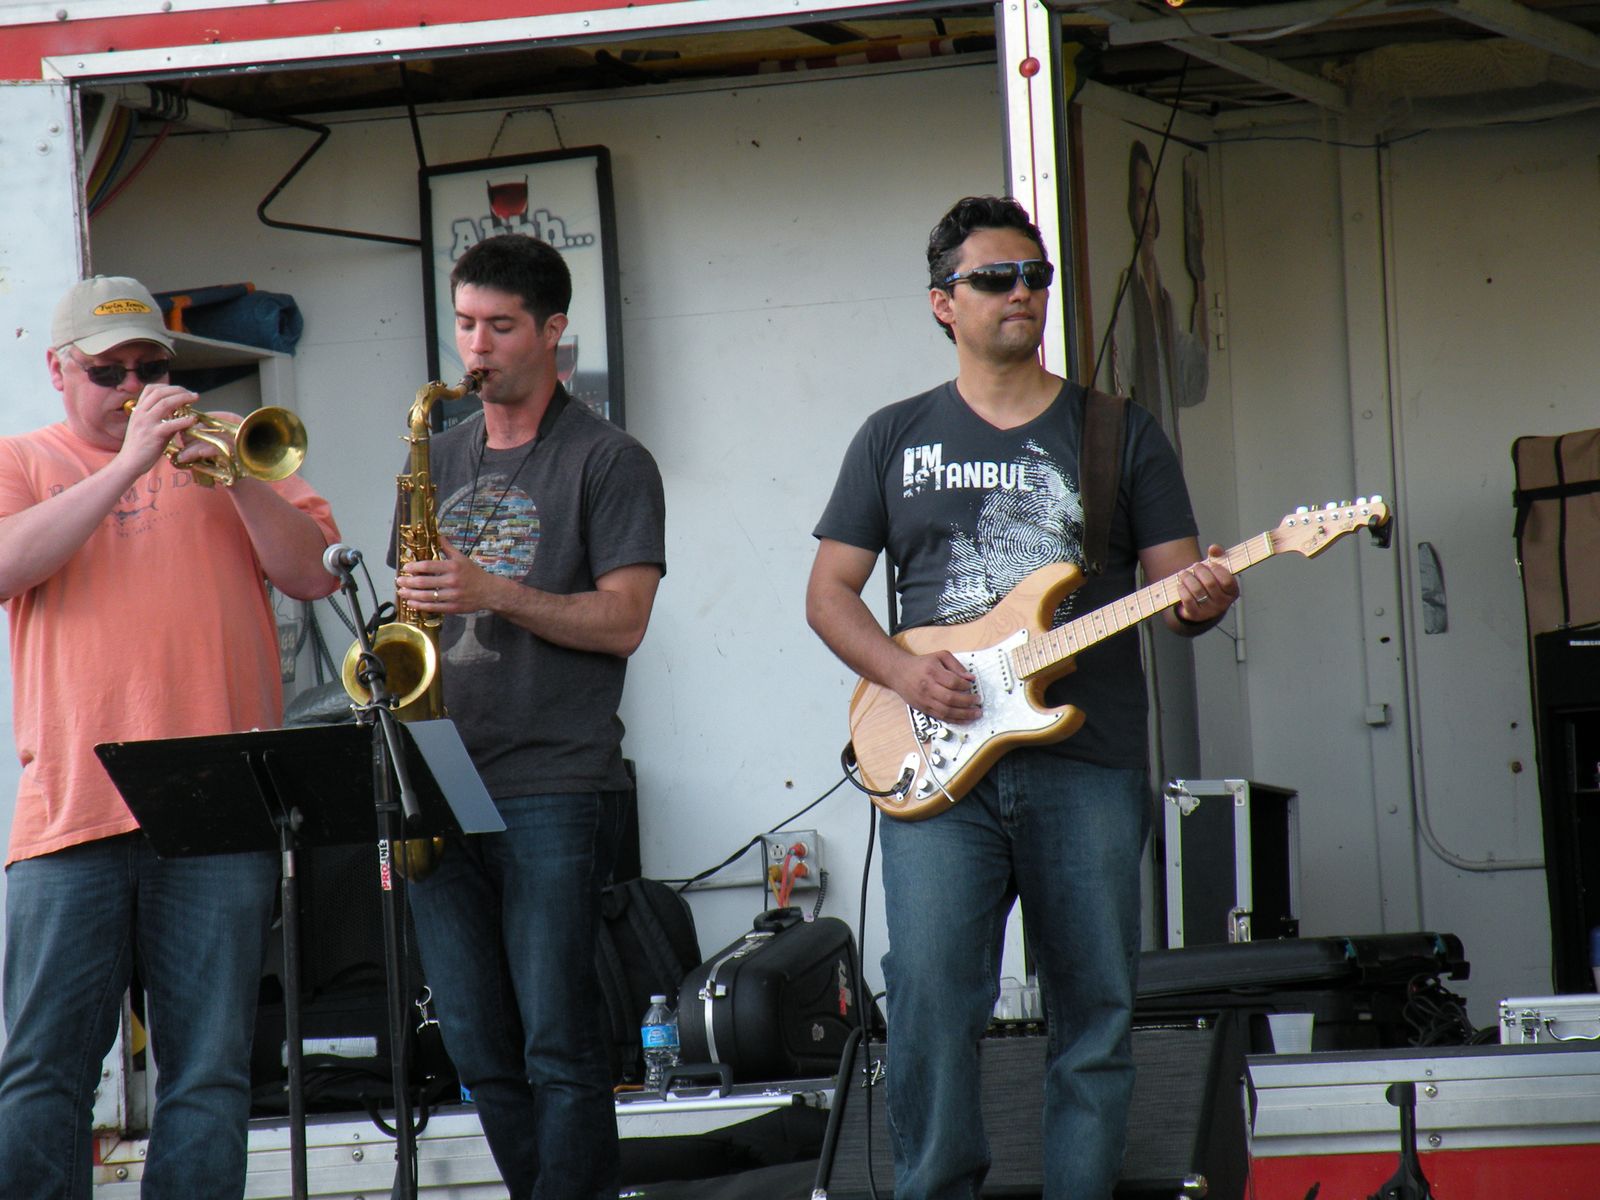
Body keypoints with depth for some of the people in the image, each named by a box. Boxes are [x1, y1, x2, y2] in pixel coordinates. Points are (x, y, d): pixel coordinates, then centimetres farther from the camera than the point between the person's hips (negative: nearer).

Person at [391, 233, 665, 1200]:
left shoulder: (607, 461, 1)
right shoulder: (441, 459, 18)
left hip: (555, 786, -6)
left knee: (558, 1044, -10)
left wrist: (494, 593, -19)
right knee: (480, 1050, 6)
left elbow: (622, 621, -9)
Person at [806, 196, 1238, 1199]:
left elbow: (1177, 582, 10)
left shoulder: (1119, 432, 12)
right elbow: (829, 592, 14)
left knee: (1095, 1014, 0)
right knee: (931, 1000, -12)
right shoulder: (896, 439, 13)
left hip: (1090, 766, 1)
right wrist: (901, 671, -5)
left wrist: (1201, 601, -14)